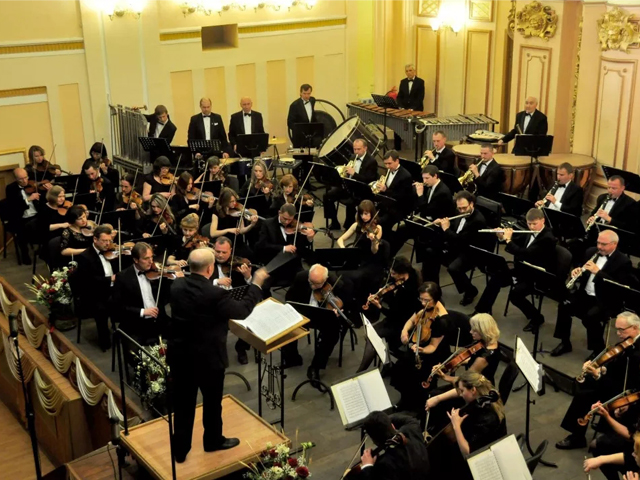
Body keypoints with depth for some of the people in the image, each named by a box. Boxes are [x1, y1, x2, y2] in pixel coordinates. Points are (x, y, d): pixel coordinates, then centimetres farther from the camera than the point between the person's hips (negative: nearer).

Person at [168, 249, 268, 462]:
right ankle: (213, 441, 37)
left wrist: (214, 285, 21)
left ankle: (180, 450, 25)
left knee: (183, 403, 16)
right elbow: (242, 310, -12)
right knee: (212, 402, 18)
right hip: (208, 358, -5)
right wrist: (257, 284, -2)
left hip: (179, 355, 5)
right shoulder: (215, 294, -25)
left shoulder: (177, 285, -6)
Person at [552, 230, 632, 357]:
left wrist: (598, 272, -26)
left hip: (605, 300, -5)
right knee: (564, 306, -20)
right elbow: (583, 272, 17)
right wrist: (576, 272, -9)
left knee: (590, 317, -32)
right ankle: (565, 343, -2)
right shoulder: (591, 251, 9)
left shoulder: (623, 261, -10)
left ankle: (598, 349, -7)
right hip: (585, 294, 6)